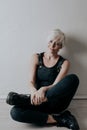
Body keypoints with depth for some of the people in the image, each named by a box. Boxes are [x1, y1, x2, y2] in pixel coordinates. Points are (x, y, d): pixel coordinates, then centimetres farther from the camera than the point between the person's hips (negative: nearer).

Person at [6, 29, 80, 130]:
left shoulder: (64, 63, 1)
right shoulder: (36, 58, 5)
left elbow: (56, 85, -11)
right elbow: (31, 82, -5)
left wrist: (43, 89, -33)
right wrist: (34, 92, -29)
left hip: (56, 102, 0)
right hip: (41, 101, 1)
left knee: (73, 78, -29)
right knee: (15, 112, -29)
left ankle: (29, 99, -29)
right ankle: (59, 119, -22)